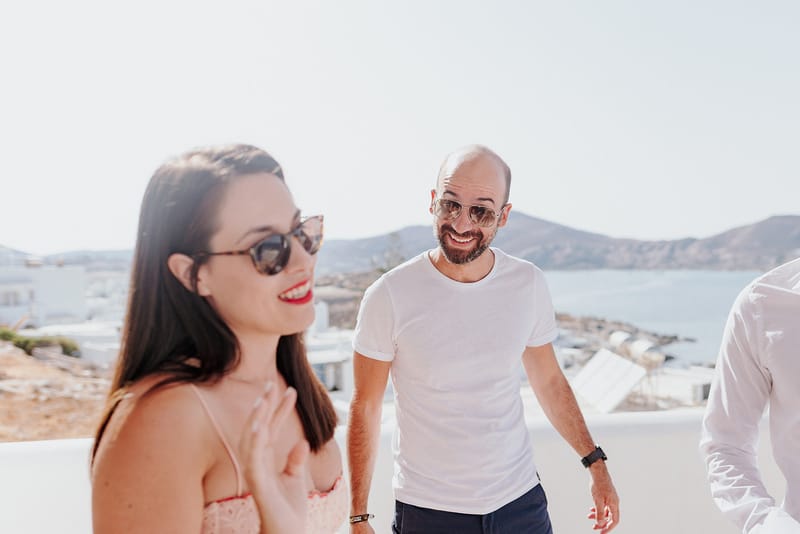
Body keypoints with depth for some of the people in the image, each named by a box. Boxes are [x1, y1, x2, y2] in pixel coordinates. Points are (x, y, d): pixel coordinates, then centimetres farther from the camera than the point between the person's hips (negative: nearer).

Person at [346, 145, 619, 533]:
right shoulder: (389, 296, -15)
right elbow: (365, 408, -8)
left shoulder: (528, 284, -5)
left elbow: (548, 381, 8)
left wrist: (596, 462, 9)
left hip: (521, 501, 3)